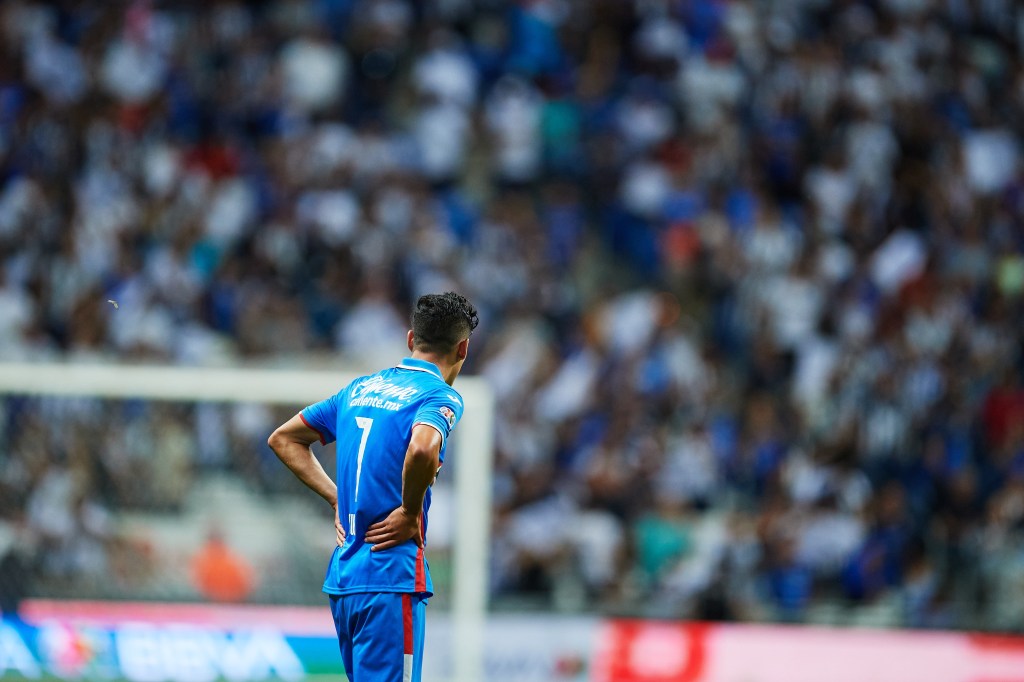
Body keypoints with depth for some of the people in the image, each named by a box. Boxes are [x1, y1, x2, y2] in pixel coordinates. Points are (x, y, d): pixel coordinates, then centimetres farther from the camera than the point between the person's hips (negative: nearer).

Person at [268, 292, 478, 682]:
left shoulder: (360, 389, 16)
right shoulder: (441, 396, -7)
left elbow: (283, 439, 23)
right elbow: (422, 449, -29)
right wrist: (411, 511, -13)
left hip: (341, 574, 8)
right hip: (390, 576, -8)